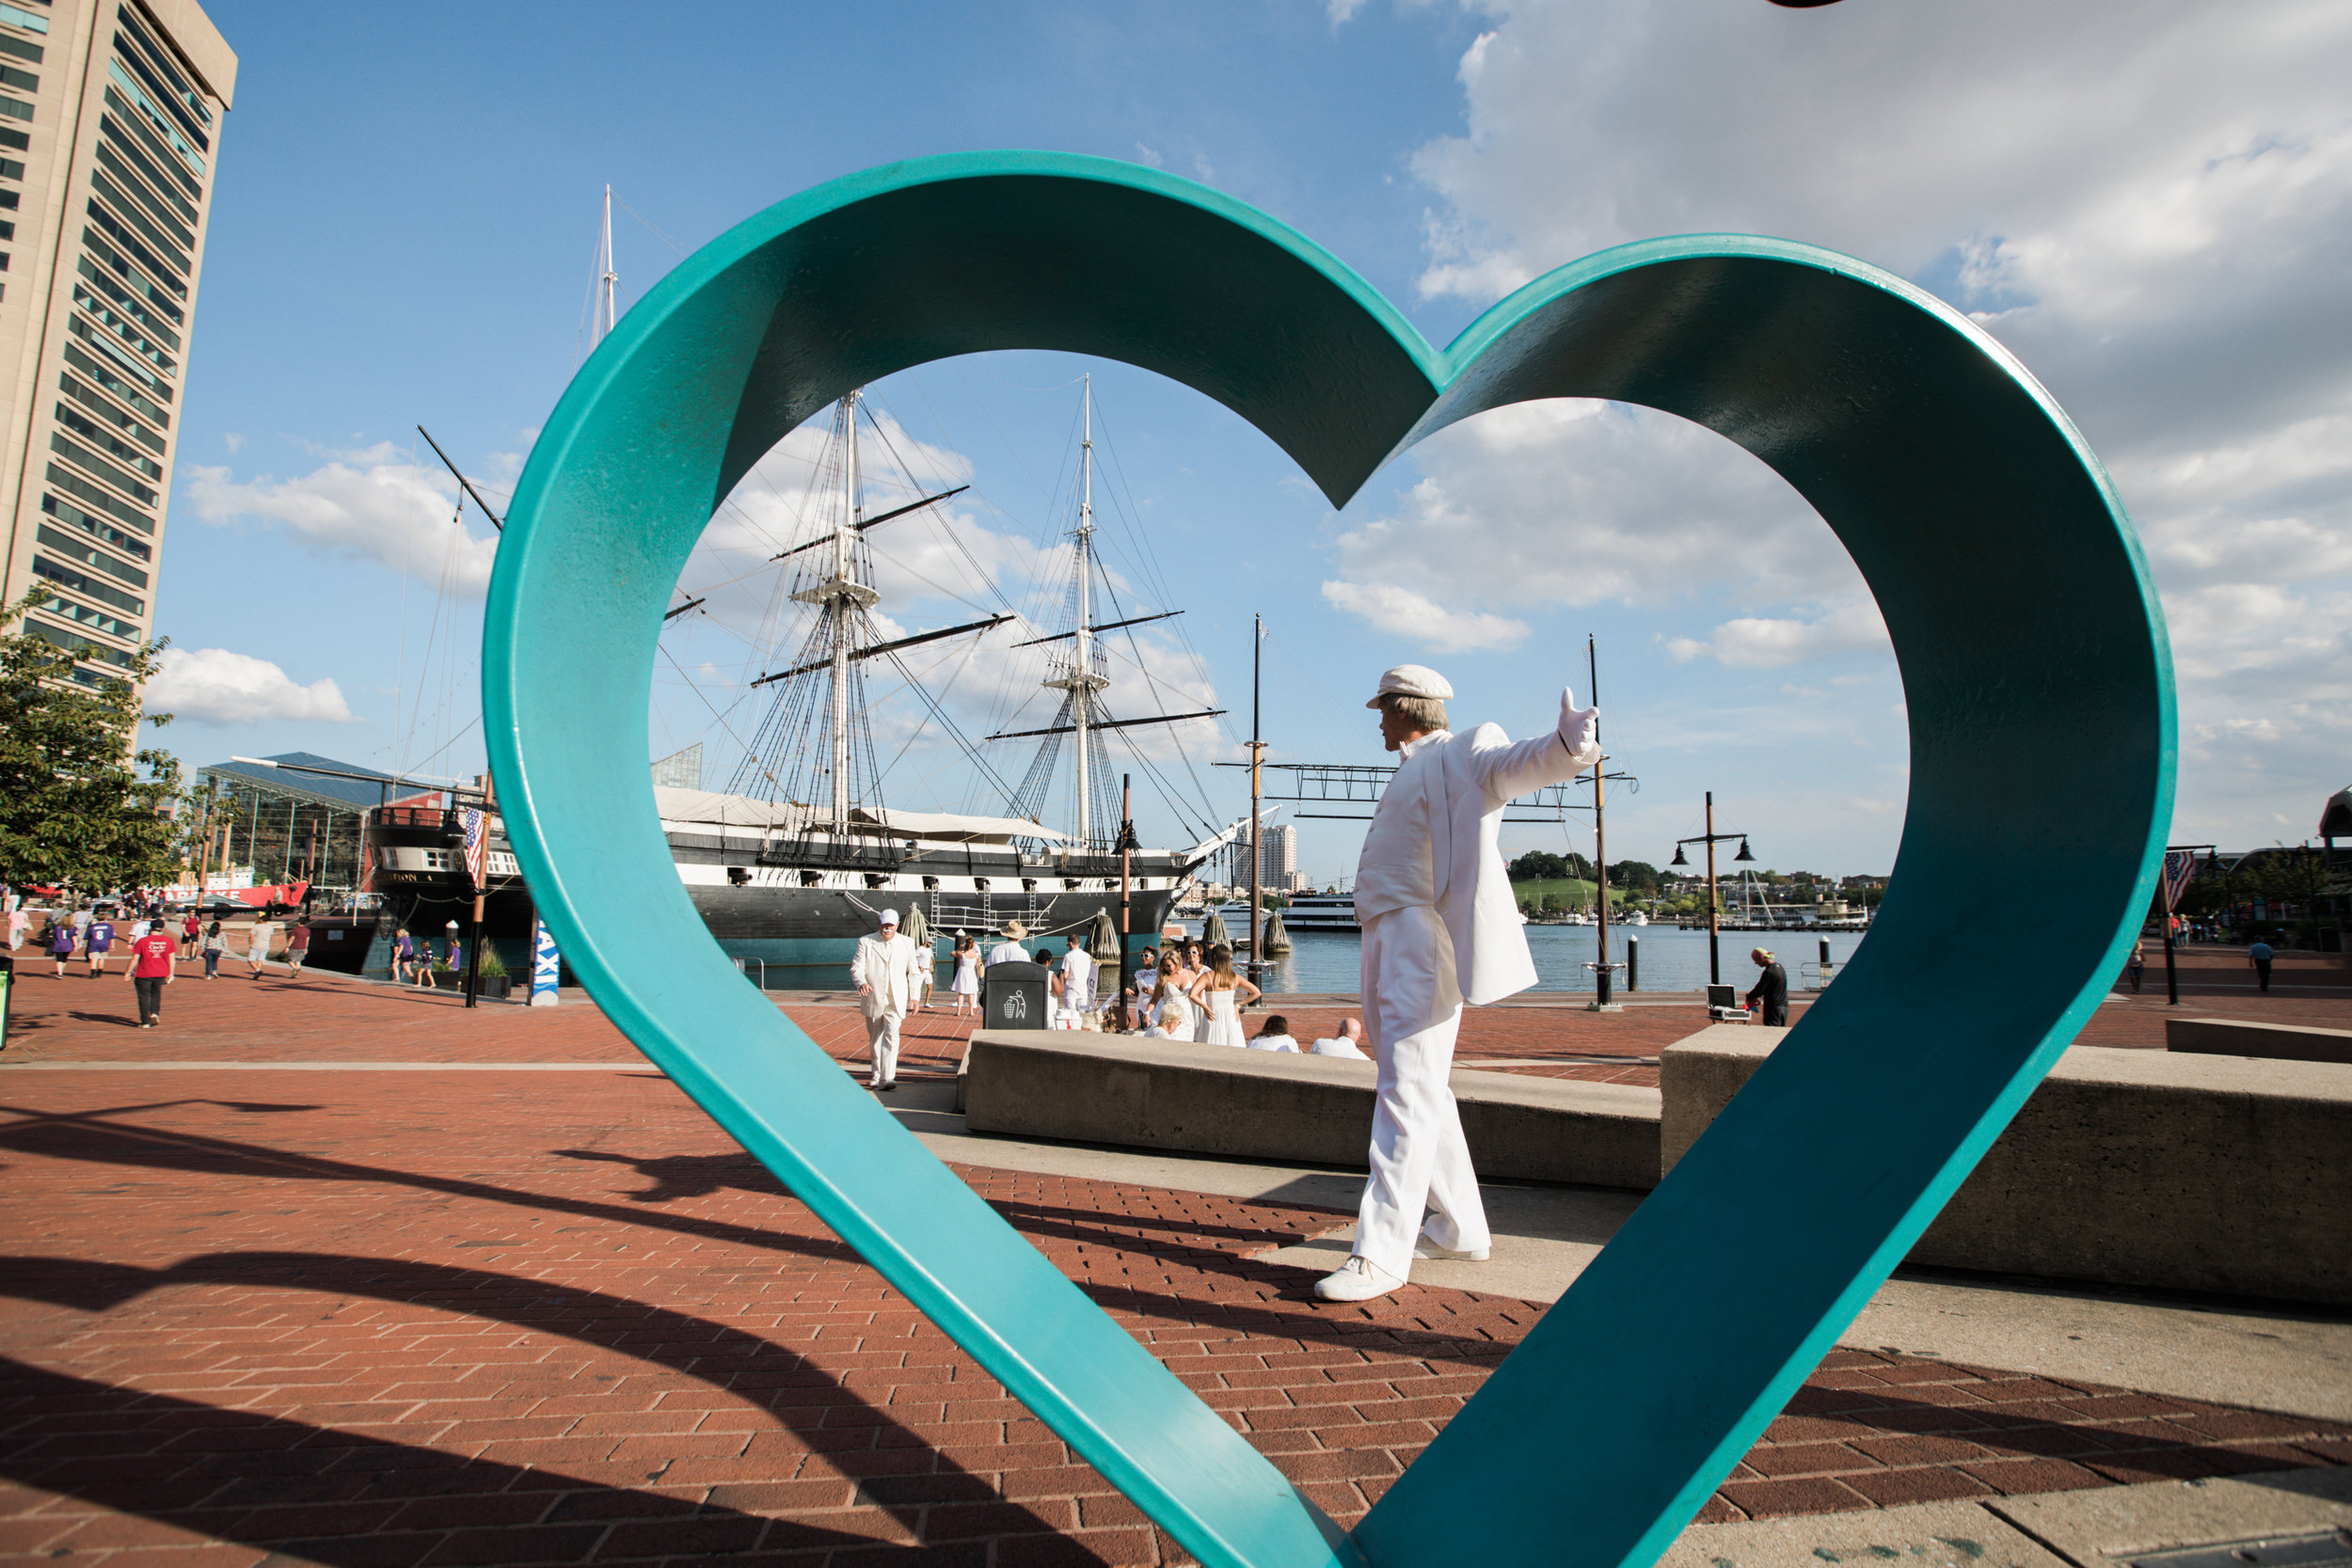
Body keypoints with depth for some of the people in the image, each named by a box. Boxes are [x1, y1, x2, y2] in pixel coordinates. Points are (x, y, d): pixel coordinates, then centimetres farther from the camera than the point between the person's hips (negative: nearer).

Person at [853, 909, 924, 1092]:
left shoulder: (907, 943, 6)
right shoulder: (865, 942, 2)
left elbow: (913, 972, 11)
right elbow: (856, 967, -7)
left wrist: (914, 996, 5)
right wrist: (861, 982, -27)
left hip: (896, 1000, -1)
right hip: (872, 999, 1)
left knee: (891, 1036, -16)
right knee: (874, 1039, 12)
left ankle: (887, 1078, -21)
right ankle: (875, 1075, 30)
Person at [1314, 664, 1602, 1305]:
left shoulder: (1465, 754, -4)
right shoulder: (1412, 771, 24)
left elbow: (1524, 764, -24)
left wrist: (1571, 743, -44)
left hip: (1422, 941, -10)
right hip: (1386, 940, 10)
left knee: (1406, 1092, -12)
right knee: (1421, 1091, 14)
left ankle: (1381, 1253, -10)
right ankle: (1459, 1228, 26)